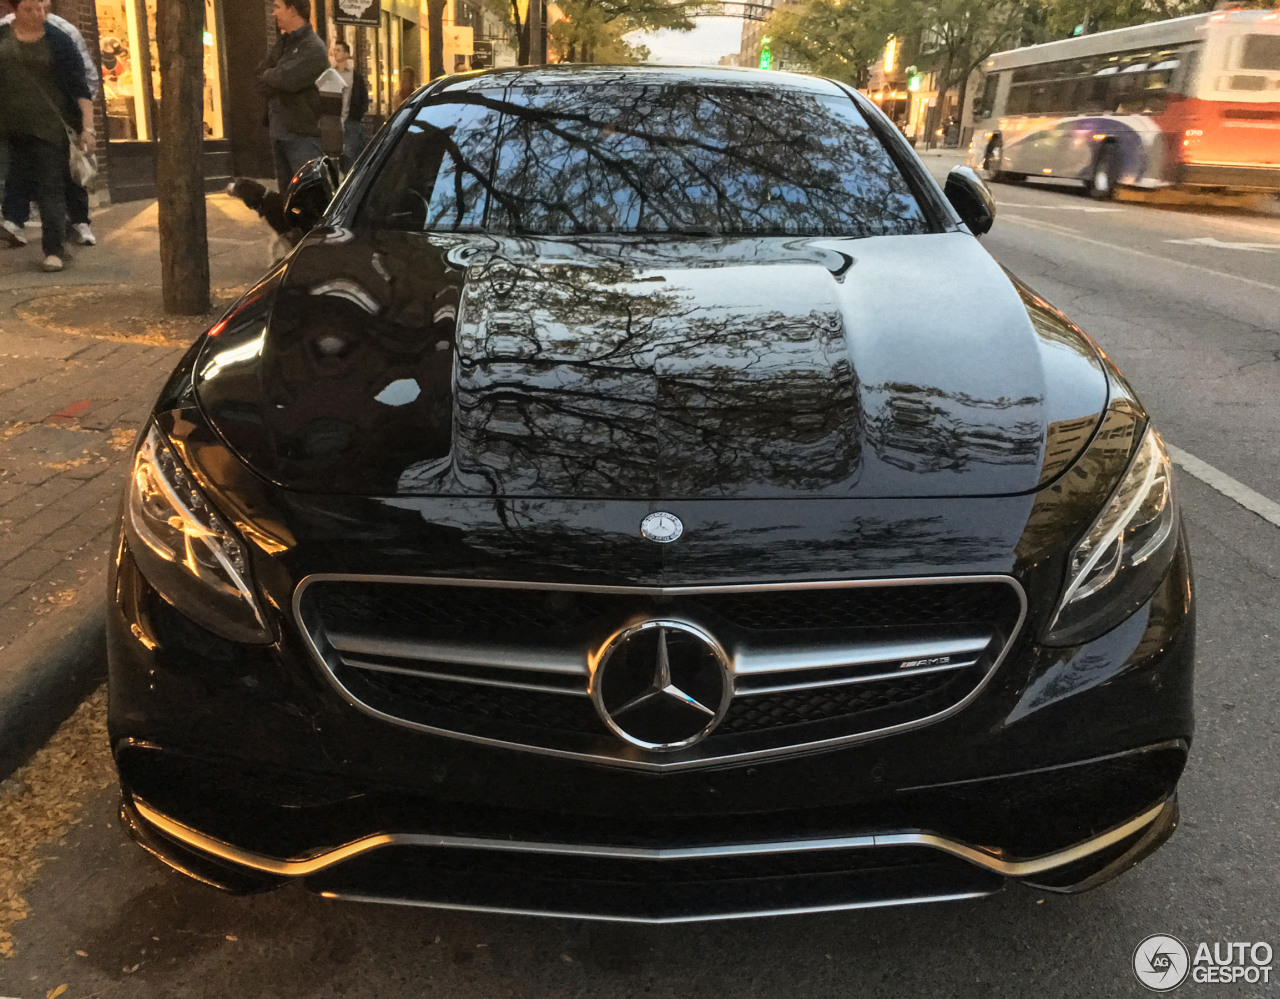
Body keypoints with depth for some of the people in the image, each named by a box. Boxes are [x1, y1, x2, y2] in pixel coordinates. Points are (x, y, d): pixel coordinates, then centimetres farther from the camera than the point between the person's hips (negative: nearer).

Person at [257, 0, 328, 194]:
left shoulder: (313, 48, -11)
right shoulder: (283, 43, 16)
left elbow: (288, 79, -22)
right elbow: (261, 74, 14)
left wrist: (268, 76, -2)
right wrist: (275, 78, -7)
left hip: (303, 134, -8)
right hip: (279, 131, 8)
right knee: (286, 191, 15)